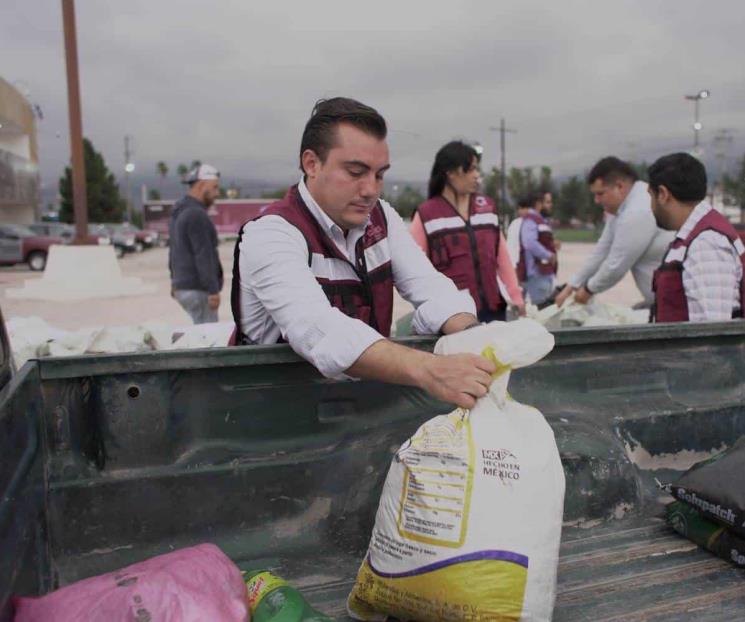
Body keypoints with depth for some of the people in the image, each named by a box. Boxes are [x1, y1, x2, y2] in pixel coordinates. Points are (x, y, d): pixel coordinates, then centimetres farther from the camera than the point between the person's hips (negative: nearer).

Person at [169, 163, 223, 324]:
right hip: (197, 290, -10)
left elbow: (173, 250, 24)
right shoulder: (196, 214, -15)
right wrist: (213, 290, -20)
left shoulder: (179, 213, 17)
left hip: (183, 286, 10)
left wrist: (175, 281, 31)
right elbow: (203, 257, -20)